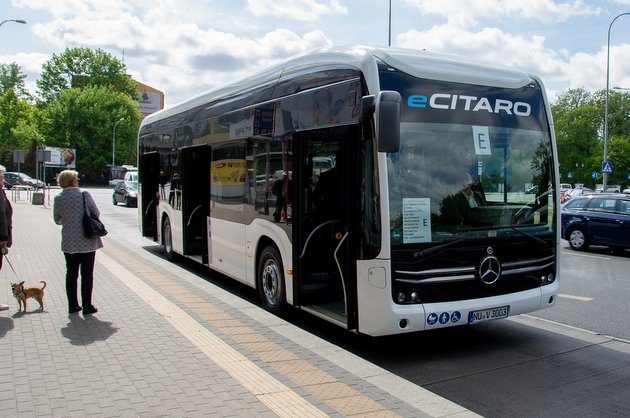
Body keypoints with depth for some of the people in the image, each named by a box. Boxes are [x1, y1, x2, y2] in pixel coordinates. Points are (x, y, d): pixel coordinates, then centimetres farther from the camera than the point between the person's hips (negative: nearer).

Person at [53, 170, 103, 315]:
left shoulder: (58, 199, -4)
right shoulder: (84, 195, -12)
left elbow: (57, 220, 7)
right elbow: (96, 213, -2)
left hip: (69, 243, 3)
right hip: (87, 241, -3)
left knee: (71, 274, 14)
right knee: (87, 274, 5)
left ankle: (72, 305, 18)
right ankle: (87, 306, 8)